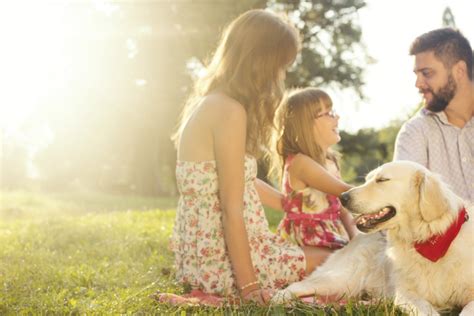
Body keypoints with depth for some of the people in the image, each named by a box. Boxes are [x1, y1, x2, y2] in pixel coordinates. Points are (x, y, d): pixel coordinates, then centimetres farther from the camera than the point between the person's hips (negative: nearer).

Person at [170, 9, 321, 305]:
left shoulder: (210, 103, 10)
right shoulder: (229, 111, -21)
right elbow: (232, 210, -22)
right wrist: (248, 285, -18)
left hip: (204, 251, 9)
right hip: (221, 259, -9)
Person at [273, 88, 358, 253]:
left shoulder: (330, 162, 11)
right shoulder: (300, 162, -14)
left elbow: (344, 212, 11)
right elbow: (343, 191, -17)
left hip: (336, 243, 8)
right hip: (309, 247, -8)